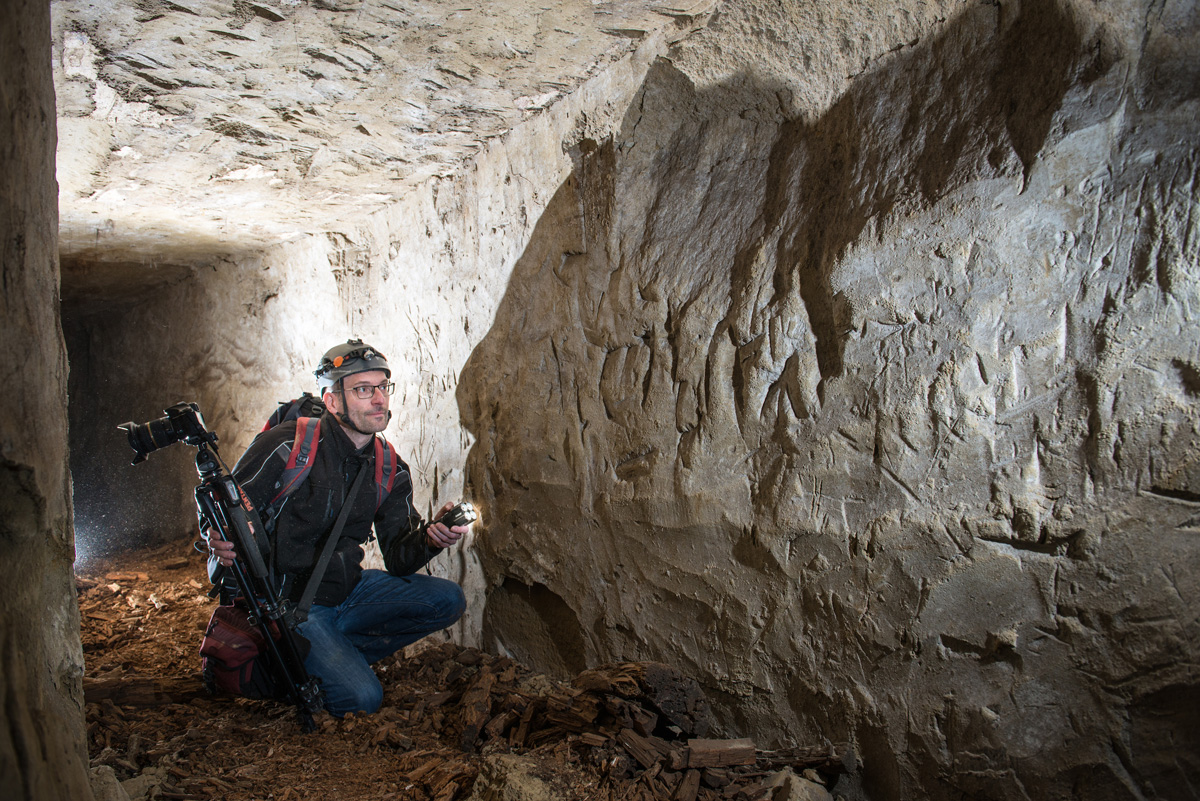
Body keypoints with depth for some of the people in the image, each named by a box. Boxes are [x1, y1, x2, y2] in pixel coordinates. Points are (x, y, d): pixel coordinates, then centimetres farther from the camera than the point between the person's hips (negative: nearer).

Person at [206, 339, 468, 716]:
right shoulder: (286, 447, -17)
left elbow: (398, 558, -1)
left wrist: (429, 538, -23)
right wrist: (223, 555, -36)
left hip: (347, 592, 6)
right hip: (286, 604, -6)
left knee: (448, 600, -8)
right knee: (361, 698, -21)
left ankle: (340, 658, 1)